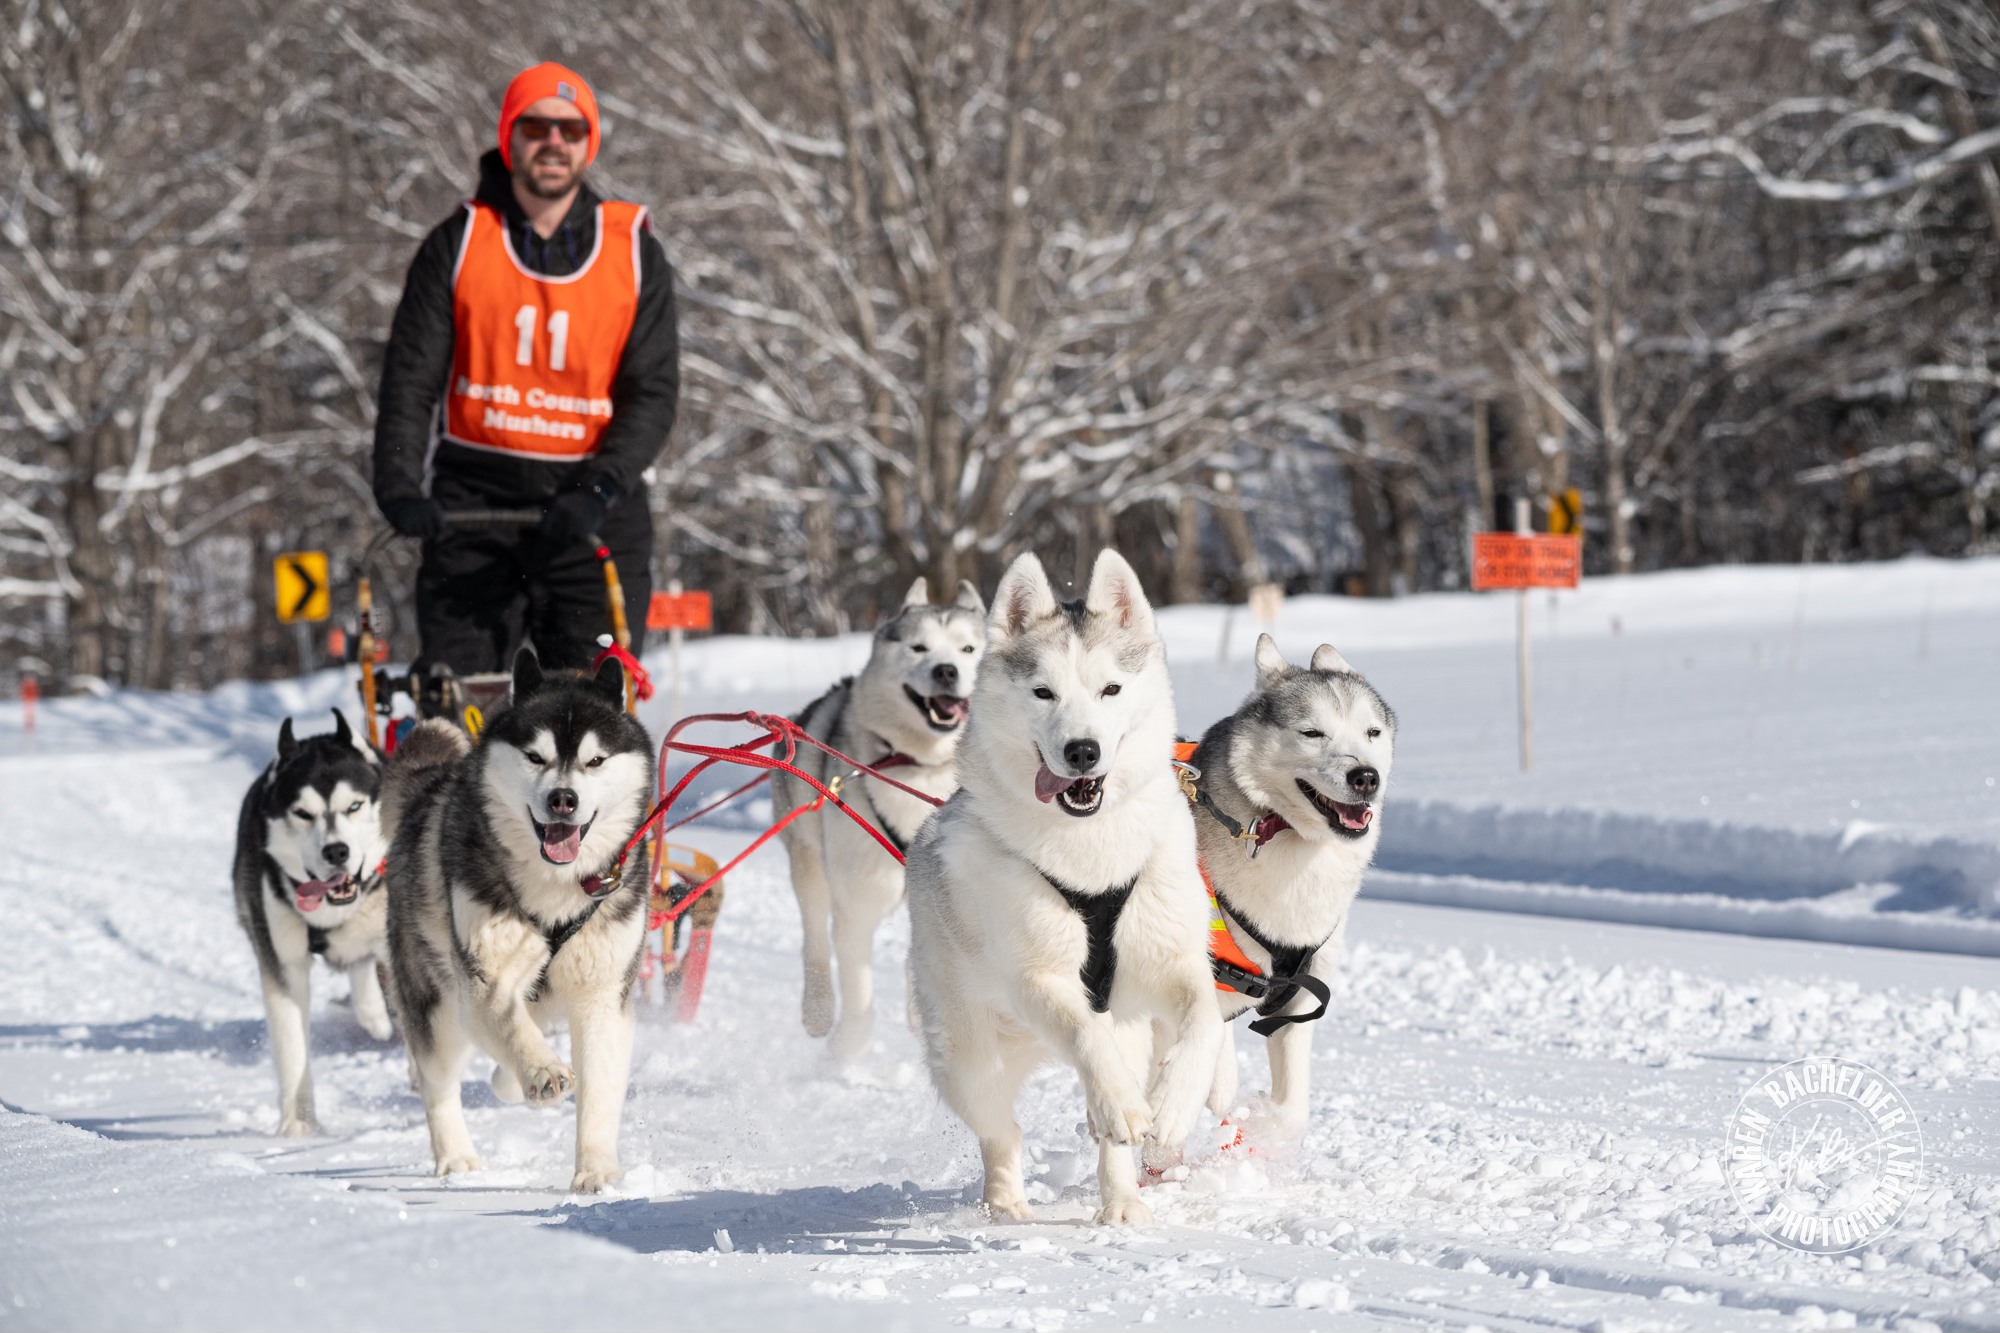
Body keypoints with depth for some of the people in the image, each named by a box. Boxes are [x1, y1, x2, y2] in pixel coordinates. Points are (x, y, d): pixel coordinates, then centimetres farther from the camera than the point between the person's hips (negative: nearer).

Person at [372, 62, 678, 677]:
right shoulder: (459, 242, 6)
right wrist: (399, 484, -13)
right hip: (473, 506, 0)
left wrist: (599, 490, -15)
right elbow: (411, 377, 3)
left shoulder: (634, 251, 7)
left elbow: (653, 393, 2)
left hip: (592, 509, 0)